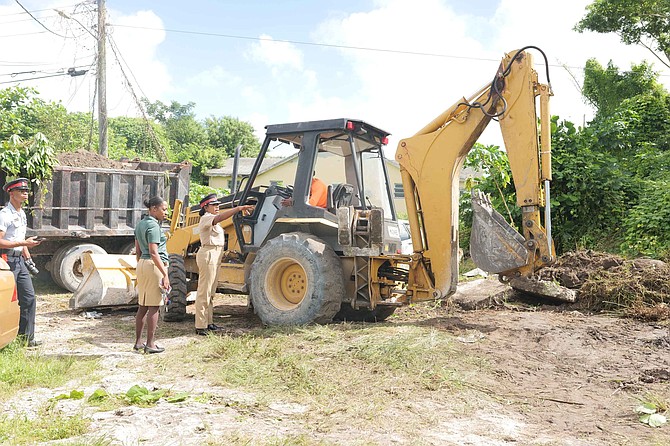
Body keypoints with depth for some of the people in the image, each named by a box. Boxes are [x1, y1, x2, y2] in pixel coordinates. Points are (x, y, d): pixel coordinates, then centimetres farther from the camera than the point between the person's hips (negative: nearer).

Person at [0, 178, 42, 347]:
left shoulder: (22, 214, 16)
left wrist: (28, 258, 19)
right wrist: (24, 243, -22)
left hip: (20, 260, 9)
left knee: (29, 298, 8)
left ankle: (26, 337, 15)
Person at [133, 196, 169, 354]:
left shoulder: (140, 224, 14)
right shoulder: (153, 226, -13)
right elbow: (154, 253, -19)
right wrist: (165, 274, -20)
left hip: (142, 264, 9)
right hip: (154, 265, -9)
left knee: (143, 306, 14)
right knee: (154, 306, -2)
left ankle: (138, 342, 20)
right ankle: (150, 344, 3)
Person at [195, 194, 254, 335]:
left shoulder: (212, 220, 22)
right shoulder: (206, 218, -14)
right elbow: (220, 217, -31)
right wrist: (238, 208, -38)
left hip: (215, 255, 11)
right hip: (208, 254, -11)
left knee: (211, 291, 15)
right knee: (204, 291, -9)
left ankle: (208, 322, 24)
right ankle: (200, 326, -6)